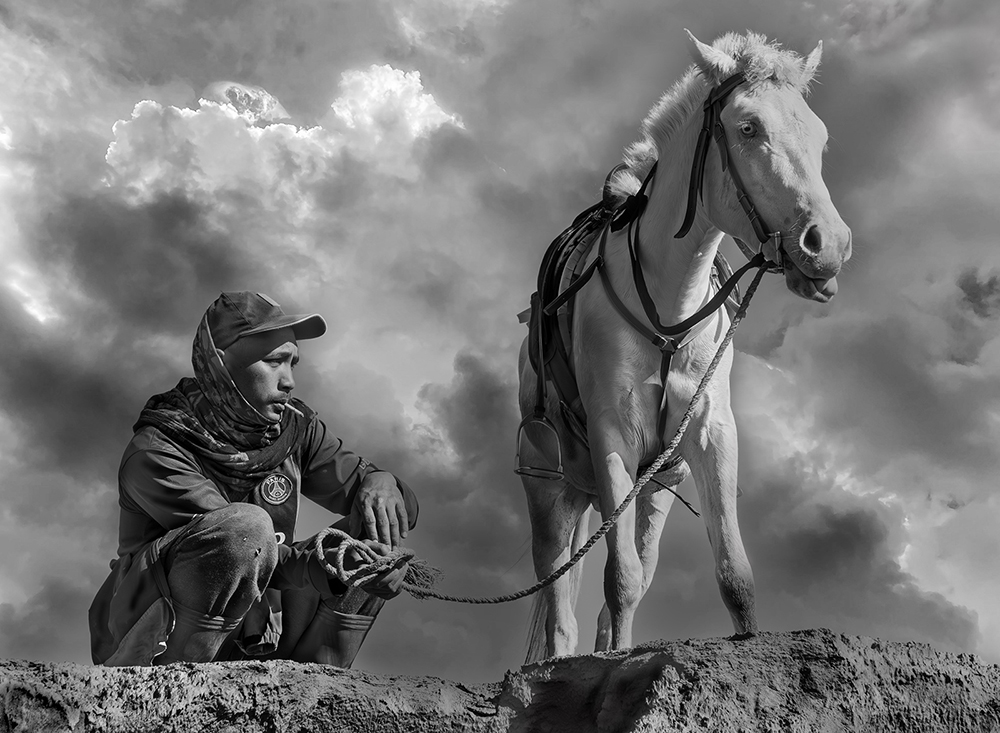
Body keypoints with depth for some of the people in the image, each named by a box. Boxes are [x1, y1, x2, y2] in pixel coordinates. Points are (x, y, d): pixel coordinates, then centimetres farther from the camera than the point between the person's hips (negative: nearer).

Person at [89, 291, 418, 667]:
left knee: (378, 538, -5)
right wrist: (319, 563, -41)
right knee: (247, 526, -33)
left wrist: (380, 484, -19)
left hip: (249, 642, 6)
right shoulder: (155, 452, -16)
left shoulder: (295, 427, 3)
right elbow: (235, 543, -26)